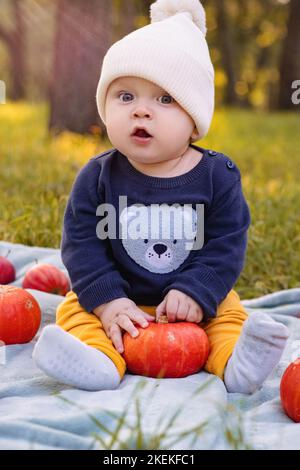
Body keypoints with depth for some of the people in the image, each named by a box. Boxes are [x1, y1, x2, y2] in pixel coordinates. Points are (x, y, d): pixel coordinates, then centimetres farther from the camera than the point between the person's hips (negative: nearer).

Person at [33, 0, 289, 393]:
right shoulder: (97, 177, -8)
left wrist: (195, 292, -22)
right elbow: (82, 243, -9)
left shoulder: (217, 176, -8)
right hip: (119, 301, 0)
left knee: (230, 314, -19)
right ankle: (99, 360, -41)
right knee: (74, 310, -20)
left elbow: (226, 245, -8)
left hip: (197, 302, 0)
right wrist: (107, 300, -22)